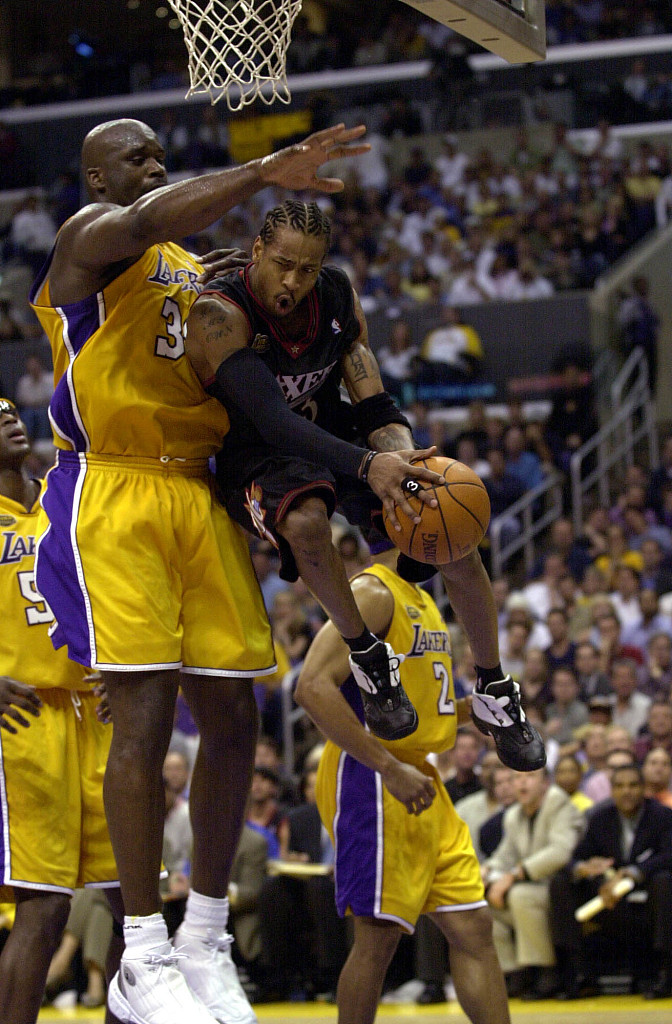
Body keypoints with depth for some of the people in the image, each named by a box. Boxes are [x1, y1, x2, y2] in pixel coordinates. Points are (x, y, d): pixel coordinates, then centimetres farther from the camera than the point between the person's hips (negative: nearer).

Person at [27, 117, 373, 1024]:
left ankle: (205, 942, 16)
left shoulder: (199, 268, 23)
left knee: (232, 719, 4)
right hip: (111, 496, -7)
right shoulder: (90, 237, -1)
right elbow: (149, 220, -26)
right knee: (145, 714, -12)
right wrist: (264, 173, -38)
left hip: (200, 496, 7)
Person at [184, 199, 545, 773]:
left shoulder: (338, 296, -7)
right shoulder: (218, 315, -26)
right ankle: (367, 658, -14)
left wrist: (396, 450, -29)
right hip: (258, 461, -5)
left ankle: (494, 693, 13)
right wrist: (366, 466, -52)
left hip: (333, 436, 6)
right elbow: (271, 420, -39)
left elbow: (372, 403, -5)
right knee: (306, 521, -41)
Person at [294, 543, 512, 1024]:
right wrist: (391, 769, -26)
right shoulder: (372, 593, -12)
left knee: (473, 926, 6)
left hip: (418, 782, 9)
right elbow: (314, 686, -24)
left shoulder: (423, 602, 17)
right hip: (369, 781, -9)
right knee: (380, 935, -7)